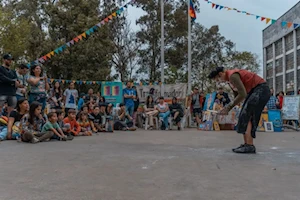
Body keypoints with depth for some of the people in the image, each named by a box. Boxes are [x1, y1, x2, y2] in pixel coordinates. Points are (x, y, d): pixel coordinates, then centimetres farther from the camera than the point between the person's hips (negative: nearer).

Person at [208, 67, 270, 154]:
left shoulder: (232, 75, -19)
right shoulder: (229, 79, 12)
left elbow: (242, 94, -23)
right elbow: (238, 96, 17)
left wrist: (229, 106, -14)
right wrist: (228, 107, 6)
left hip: (261, 89, -10)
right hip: (253, 91, 10)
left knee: (246, 115, -16)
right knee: (245, 116, 5)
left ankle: (249, 146, -18)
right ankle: (247, 144, 4)